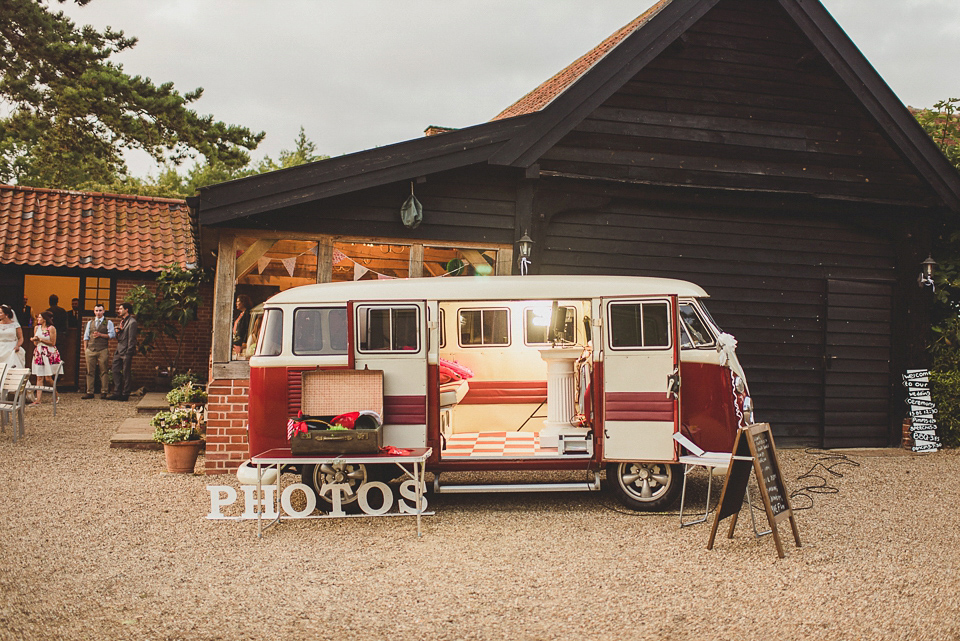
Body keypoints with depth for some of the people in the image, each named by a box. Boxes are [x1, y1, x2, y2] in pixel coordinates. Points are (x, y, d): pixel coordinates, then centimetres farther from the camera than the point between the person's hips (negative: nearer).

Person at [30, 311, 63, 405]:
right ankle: (38, 400, -1)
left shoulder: (51, 328, -6)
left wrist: (40, 339, -14)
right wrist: (35, 340, -6)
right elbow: (36, 343, 16)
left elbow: (52, 343, -9)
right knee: (39, 378, 0)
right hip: (39, 353, 5)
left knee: (48, 378, -6)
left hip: (49, 354, -5)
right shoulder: (37, 328, 11)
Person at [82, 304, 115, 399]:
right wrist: (85, 350, 7)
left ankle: (103, 392, 1)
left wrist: (100, 335, -12)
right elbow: (86, 336, 16)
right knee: (90, 372, 2)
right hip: (90, 349, 3)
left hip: (103, 350, -3)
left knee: (104, 371, -3)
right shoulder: (90, 323, 18)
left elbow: (112, 334, -3)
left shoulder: (108, 322, 7)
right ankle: (89, 392, 4)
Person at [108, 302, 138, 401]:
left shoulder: (132, 322, -12)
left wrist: (129, 354, -17)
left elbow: (132, 339, -15)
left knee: (126, 373, -2)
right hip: (119, 351, 9)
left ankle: (125, 395, 4)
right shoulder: (122, 321, 17)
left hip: (126, 352, -9)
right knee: (116, 371, 8)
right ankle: (117, 393, 14)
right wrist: (118, 332, 1)